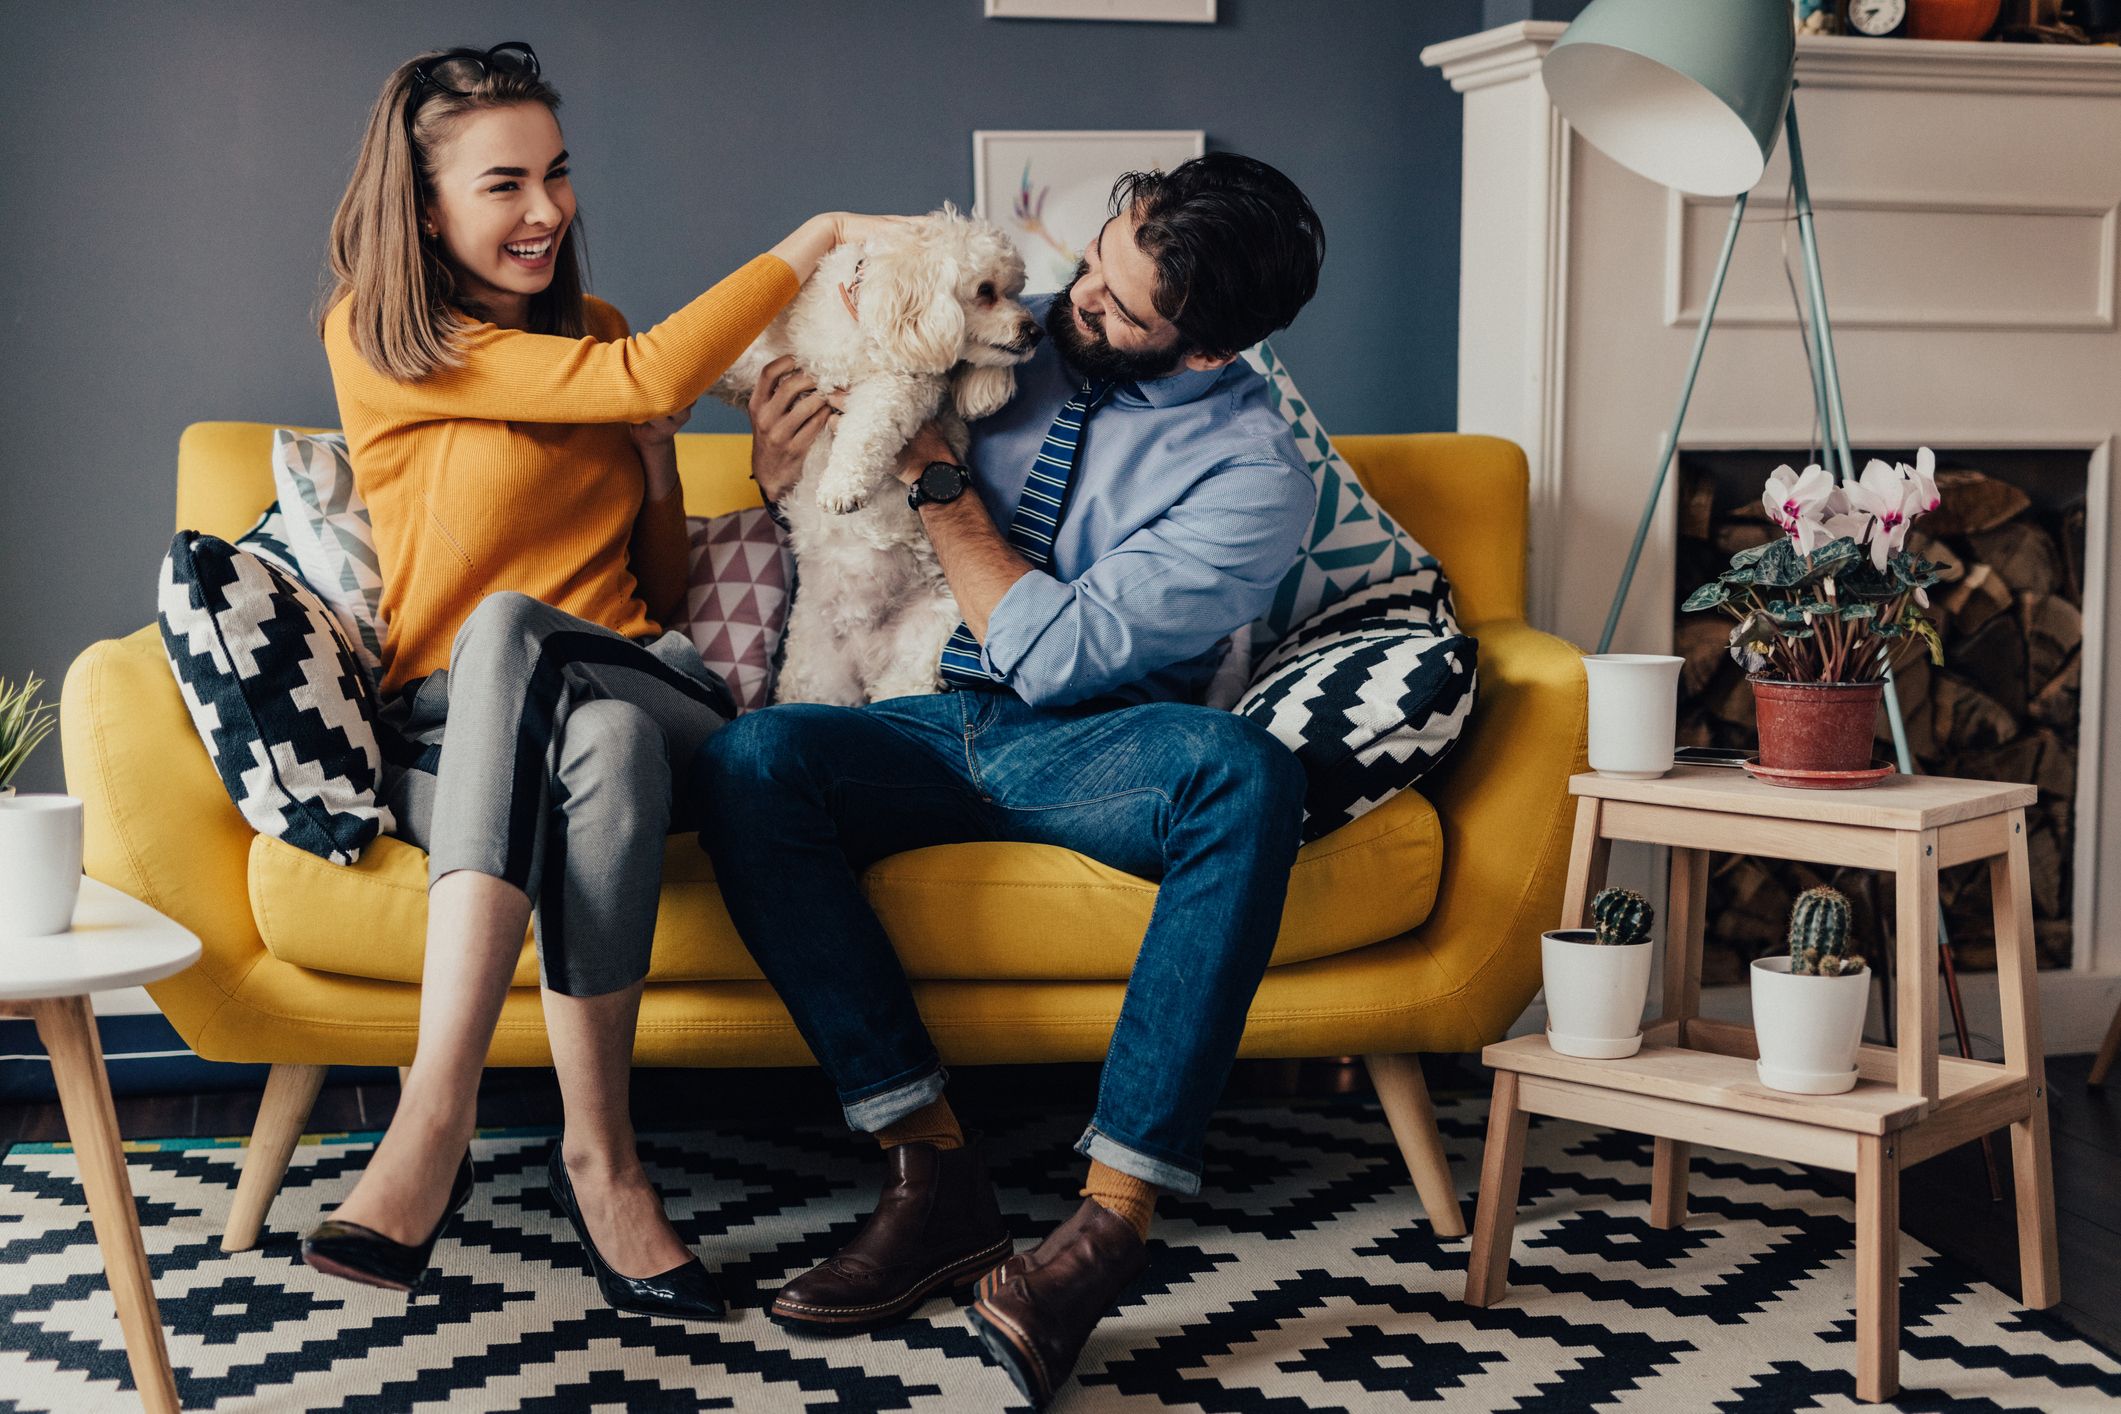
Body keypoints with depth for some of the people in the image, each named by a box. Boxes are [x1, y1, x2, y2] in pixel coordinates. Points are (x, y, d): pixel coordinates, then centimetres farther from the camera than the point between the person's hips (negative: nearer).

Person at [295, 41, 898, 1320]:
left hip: (648, 697, 3)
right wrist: (815, 240, -4)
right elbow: (654, 373, -12)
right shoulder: (376, 339, 1)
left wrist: (654, 452, 6)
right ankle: (603, 1156, -34)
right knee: (602, 745, -39)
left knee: (511, 632, -34)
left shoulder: (588, 338, 19)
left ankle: (436, 1120, -36)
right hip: (452, 740, -3)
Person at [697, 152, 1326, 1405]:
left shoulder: (1255, 474, -10)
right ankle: (933, 1168, -29)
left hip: (1089, 751, -4)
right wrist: (786, 462, -5)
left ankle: (1115, 1211, -41)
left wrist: (936, 472, -11)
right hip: (926, 729, 4)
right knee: (747, 761, -28)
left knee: (1248, 774, -37)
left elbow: (1054, 655, -16)